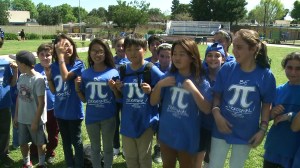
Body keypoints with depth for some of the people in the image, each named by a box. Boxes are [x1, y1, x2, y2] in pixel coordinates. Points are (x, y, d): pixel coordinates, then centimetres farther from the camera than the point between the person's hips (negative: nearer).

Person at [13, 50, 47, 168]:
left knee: (40, 143, 11)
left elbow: (41, 103, -17)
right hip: (22, 119, 6)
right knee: (22, 143, 17)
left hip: (35, 119, -6)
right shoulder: (21, 77, 2)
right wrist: (16, 115, 11)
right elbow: (19, 97, 10)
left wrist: (36, 121, -15)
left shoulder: (38, 79, -19)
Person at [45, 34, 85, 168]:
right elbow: (53, 90, 7)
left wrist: (61, 55, -25)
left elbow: (65, 77, -30)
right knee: (65, 141, 19)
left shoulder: (78, 64, -12)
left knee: (76, 140, 9)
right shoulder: (54, 66, 1)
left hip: (74, 110, -5)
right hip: (60, 110, 5)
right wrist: (48, 76, -9)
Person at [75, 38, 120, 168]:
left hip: (108, 117, -2)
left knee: (108, 148, 17)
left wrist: (114, 89, -21)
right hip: (91, 117, 2)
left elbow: (119, 98, -3)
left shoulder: (113, 72, -8)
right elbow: (84, 99, 5)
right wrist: (77, 88, -10)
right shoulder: (85, 74, -1)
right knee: (95, 148, 20)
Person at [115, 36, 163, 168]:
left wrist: (150, 91, -24)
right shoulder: (123, 70, 1)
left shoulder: (152, 70, -13)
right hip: (127, 121, 4)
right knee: (129, 157, 20)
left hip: (145, 121, -4)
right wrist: (119, 89, -10)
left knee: (144, 157, 14)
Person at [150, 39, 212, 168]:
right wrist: (159, 85, -18)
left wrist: (193, 90, -27)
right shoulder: (168, 76, -3)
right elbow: (153, 102, -1)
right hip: (166, 134, 3)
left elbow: (207, 110, -16)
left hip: (187, 137, -3)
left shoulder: (201, 81, -10)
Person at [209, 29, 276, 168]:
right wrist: (216, 113, -18)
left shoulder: (266, 75, -11)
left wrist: (263, 129, -5)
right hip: (222, 129, 0)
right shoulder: (227, 68, -11)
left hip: (246, 133, 0)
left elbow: (266, 105, -1)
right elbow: (217, 95, -3)